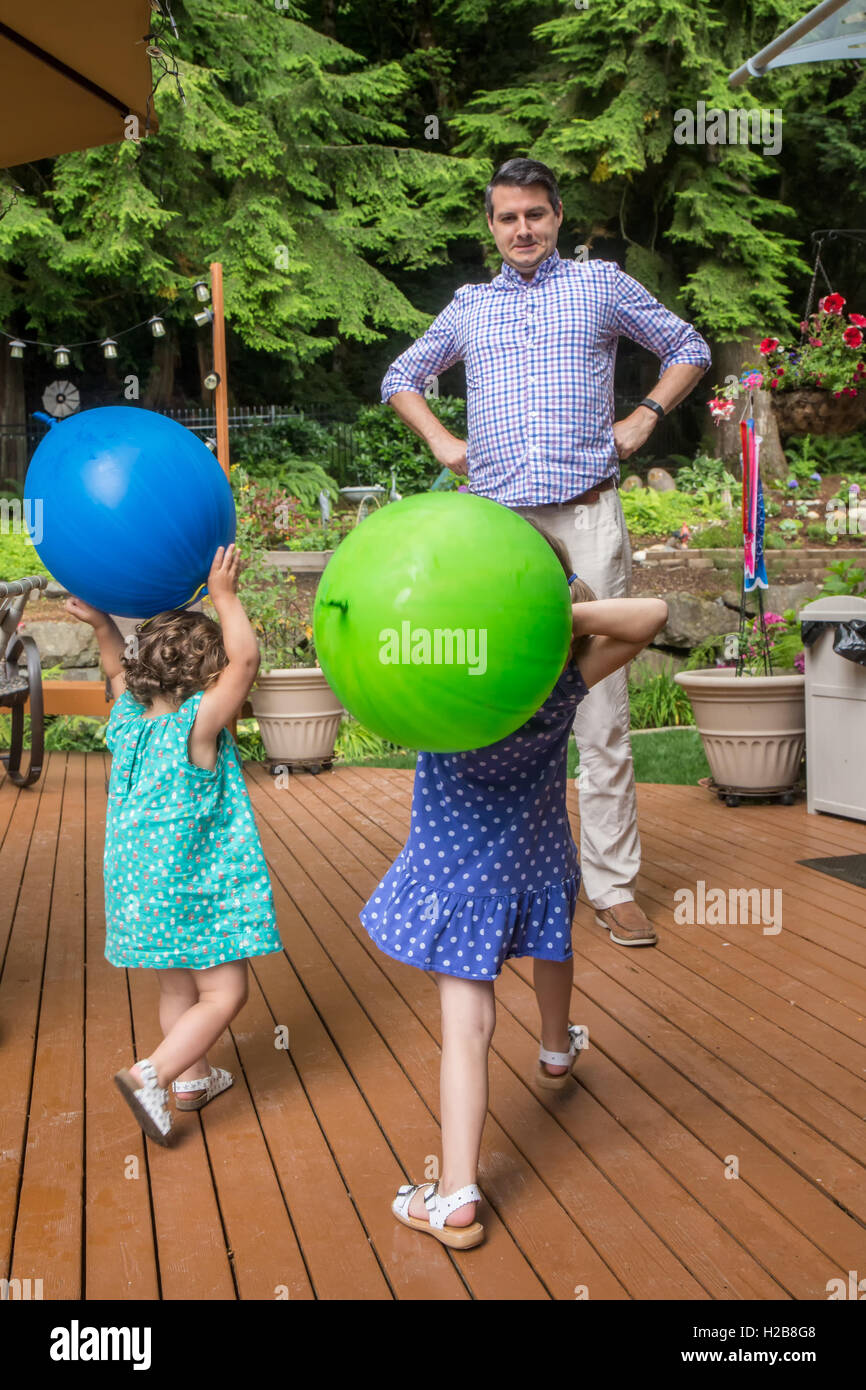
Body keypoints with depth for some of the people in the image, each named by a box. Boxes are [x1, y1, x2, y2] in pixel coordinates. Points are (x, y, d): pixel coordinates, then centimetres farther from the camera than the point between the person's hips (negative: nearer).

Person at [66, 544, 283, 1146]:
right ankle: (149, 1076, -10)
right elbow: (247, 658, -20)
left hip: (143, 884, 8)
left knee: (179, 988, 23)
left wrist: (102, 624, 9)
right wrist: (224, 596, -16)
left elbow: (120, 666, 20)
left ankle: (193, 1079, 37)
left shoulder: (128, 717, 0)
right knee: (224, 994, 1)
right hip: (195, 888, -8)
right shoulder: (197, 723, -20)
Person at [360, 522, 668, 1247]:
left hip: (457, 872, -3)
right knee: (551, 945, 34)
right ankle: (556, 1052, 62)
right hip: (534, 858, 3)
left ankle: (456, 1199, -1)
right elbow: (652, 615, -24)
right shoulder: (567, 679, -19)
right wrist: (568, 614, -37)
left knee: (466, 1027, -2)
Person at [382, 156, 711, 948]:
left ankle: (612, 884, 3)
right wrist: (442, 442, 14)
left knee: (601, 707, -4)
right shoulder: (469, 307, 19)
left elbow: (689, 351, 21)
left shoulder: (602, 285, 13)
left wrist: (642, 420, 6)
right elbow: (401, 378, 31)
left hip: (587, 516, -2)